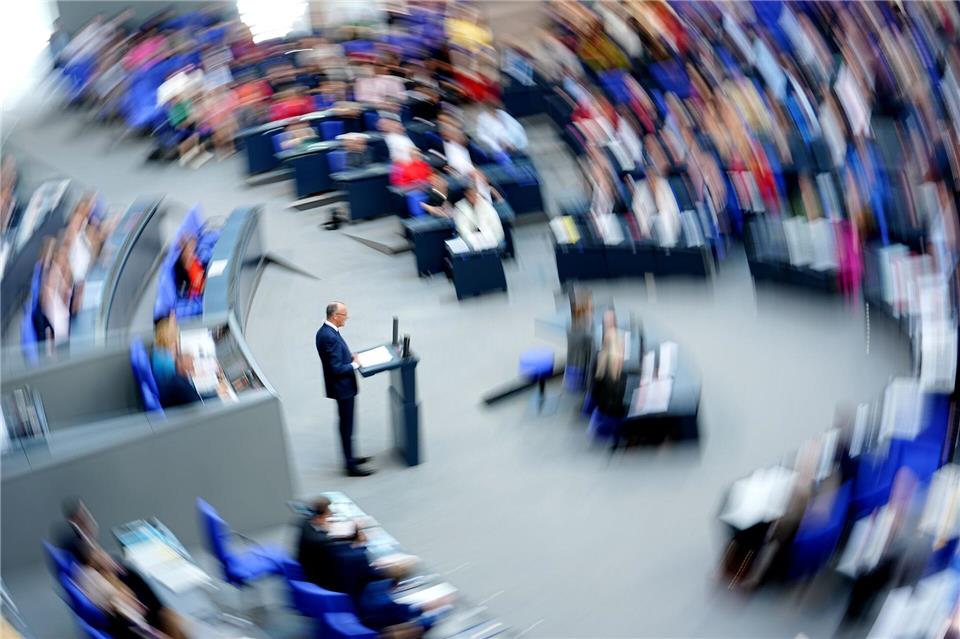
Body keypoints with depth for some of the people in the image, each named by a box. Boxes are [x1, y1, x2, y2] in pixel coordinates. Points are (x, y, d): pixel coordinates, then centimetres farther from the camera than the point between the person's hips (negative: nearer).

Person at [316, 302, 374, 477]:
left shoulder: (323, 332, 4)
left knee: (346, 424, 20)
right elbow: (337, 369, -27)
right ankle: (351, 466, 8)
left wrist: (350, 357, 7)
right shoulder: (330, 337, -27)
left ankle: (349, 458, 33)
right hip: (342, 387, -10)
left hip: (342, 386, 10)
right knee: (347, 426, -1)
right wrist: (354, 365, -13)